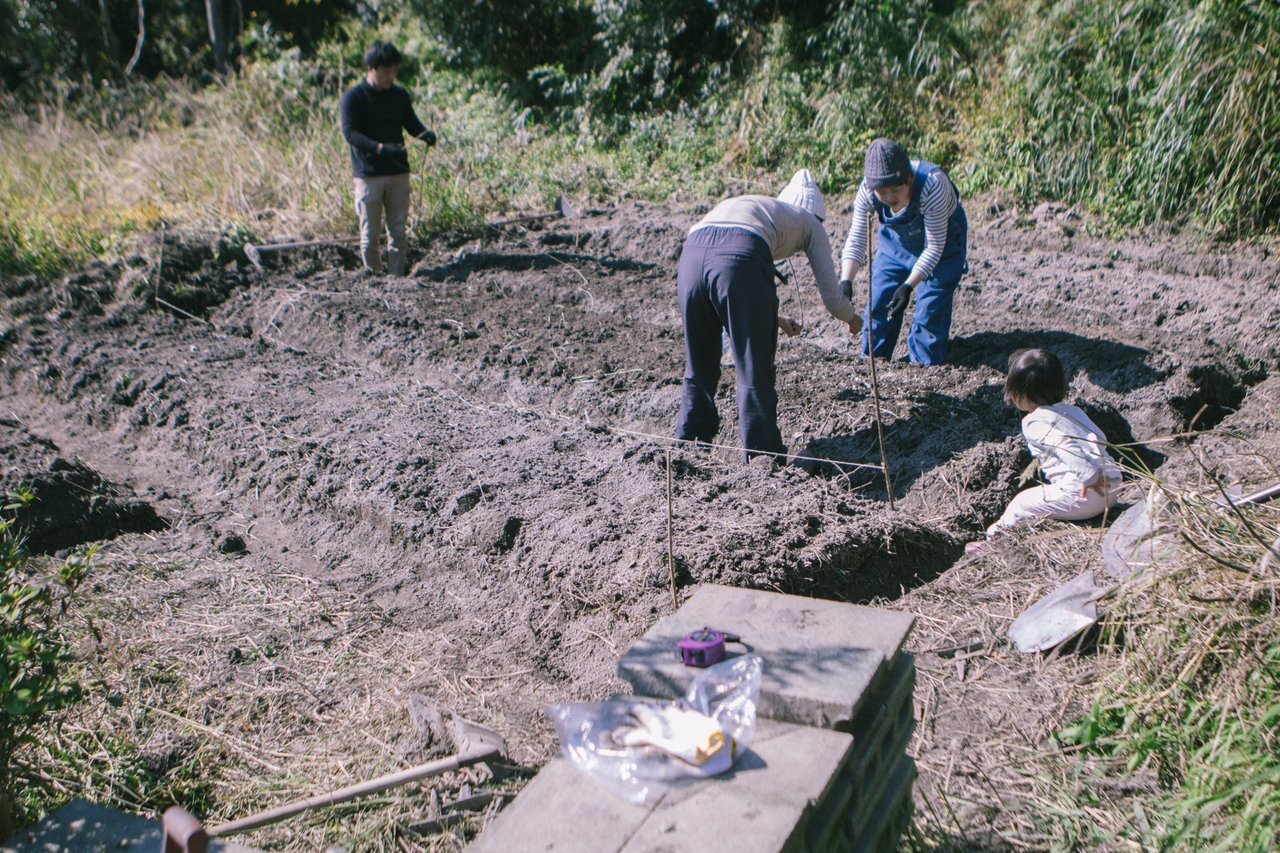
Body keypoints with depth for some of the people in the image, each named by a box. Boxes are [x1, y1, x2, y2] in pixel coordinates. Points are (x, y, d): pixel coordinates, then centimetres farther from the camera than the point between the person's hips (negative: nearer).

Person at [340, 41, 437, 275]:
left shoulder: (400, 95, 9)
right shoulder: (353, 97, -5)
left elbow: (411, 124, 15)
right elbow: (349, 132, -14)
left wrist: (425, 134, -10)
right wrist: (381, 148, -29)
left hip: (398, 172, 4)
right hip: (368, 174, -4)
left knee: (399, 231, 5)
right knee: (370, 233, 1)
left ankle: (397, 277, 14)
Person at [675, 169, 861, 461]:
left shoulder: (749, 204, 44)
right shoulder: (810, 223, 30)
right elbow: (832, 300, 30)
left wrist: (775, 320, 65)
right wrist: (853, 319, 53)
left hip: (692, 251, 5)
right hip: (740, 258, -5)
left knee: (699, 369, 20)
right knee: (755, 373, 6)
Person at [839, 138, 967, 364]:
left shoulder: (932, 184, -38)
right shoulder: (868, 190, -27)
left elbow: (934, 247, -32)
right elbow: (855, 241, -23)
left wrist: (908, 286, -41)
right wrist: (845, 282, -39)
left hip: (943, 239, -4)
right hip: (896, 240, 4)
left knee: (930, 310, -9)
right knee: (878, 304, 3)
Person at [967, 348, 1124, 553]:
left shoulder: (1034, 423, -11)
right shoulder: (1073, 410, 14)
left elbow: (1067, 447, -25)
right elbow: (1100, 439, 18)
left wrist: (1090, 479, -27)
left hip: (1081, 497, -8)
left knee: (1021, 503, 9)